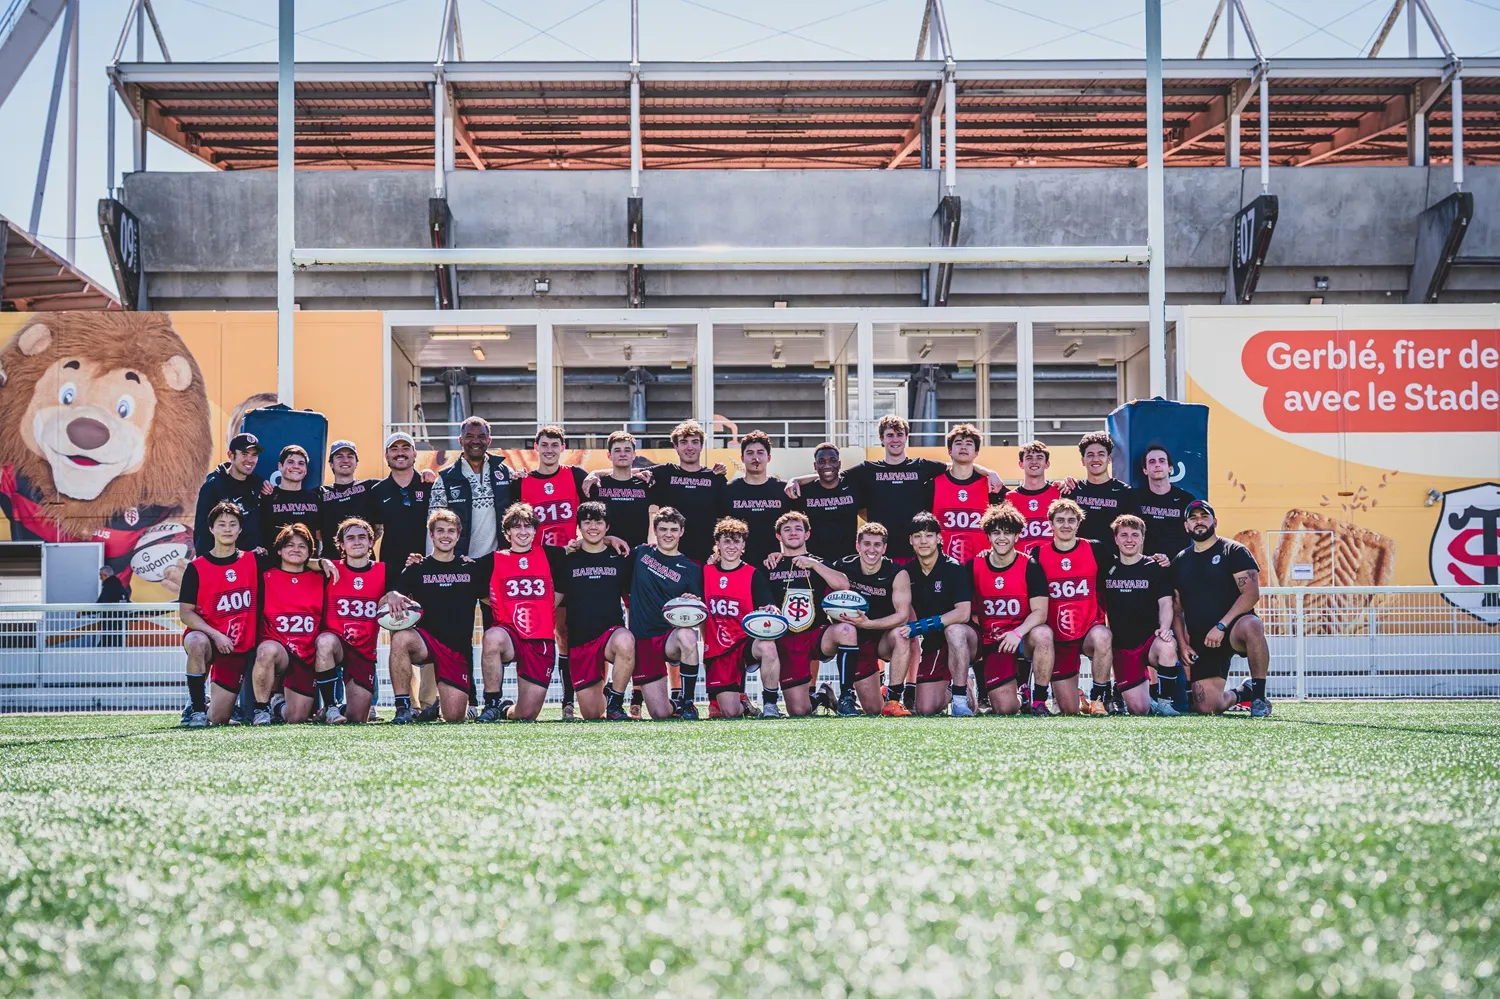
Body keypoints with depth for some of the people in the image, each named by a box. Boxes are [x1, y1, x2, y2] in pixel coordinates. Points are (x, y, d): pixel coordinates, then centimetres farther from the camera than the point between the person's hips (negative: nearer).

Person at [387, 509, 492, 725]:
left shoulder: (472, 568, 11)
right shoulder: (417, 569, 7)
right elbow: (395, 594, -3)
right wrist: (393, 597, -25)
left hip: (459, 650, 1)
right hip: (425, 640, -1)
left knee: (454, 717, -8)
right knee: (401, 637, -38)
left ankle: (442, 703, 32)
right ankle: (403, 707, -25)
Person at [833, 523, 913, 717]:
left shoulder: (897, 574, -14)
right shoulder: (844, 567, -9)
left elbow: (903, 615, -23)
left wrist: (867, 623, -34)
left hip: (884, 639, 0)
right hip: (856, 641, 0)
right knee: (873, 710, -5)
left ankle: (893, 700, -29)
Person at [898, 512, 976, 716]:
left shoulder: (954, 569, -13)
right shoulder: (908, 573, 1)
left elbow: (963, 613, -25)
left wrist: (921, 626, -29)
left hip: (960, 639, -4)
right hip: (930, 645, 4)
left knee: (954, 630, -40)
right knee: (926, 709, -10)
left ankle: (960, 699, -26)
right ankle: (949, 690, 27)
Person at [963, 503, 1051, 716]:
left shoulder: (1030, 567, -5)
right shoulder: (974, 567, 2)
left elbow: (1040, 612, -13)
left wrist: (1018, 633, -30)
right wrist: (975, 646, -7)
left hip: (1022, 640, -1)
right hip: (990, 642, 1)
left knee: (1043, 634, -38)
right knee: (1006, 709, -17)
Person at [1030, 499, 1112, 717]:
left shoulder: (1094, 550, -1)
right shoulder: (1039, 555, 0)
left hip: (1090, 631, 0)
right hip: (1057, 640, 0)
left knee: (1101, 637, -38)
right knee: (1070, 711, -5)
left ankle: (1098, 698, -18)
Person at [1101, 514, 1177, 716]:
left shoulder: (1156, 568, 2)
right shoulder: (1107, 569, 7)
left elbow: (1165, 603, -5)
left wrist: (1164, 628, -24)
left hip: (1151, 639, -1)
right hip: (1122, 646, 1)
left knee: (1167, 647, -39)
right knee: (1139, 709, -10)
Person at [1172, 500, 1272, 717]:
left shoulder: (1234, 551, 0)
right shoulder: (1180, 562, 15)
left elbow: (1251, 593, -13)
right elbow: (1177, 609, 18)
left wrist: (1221, 626, -21)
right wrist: (1183, 645, 3)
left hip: (1233, 627, -4)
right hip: (1201, 642, 4)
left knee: (1252, 627, -42)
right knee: (1208, 707, -10)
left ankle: (1259, 697, -25)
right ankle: (1241, 694, 26)